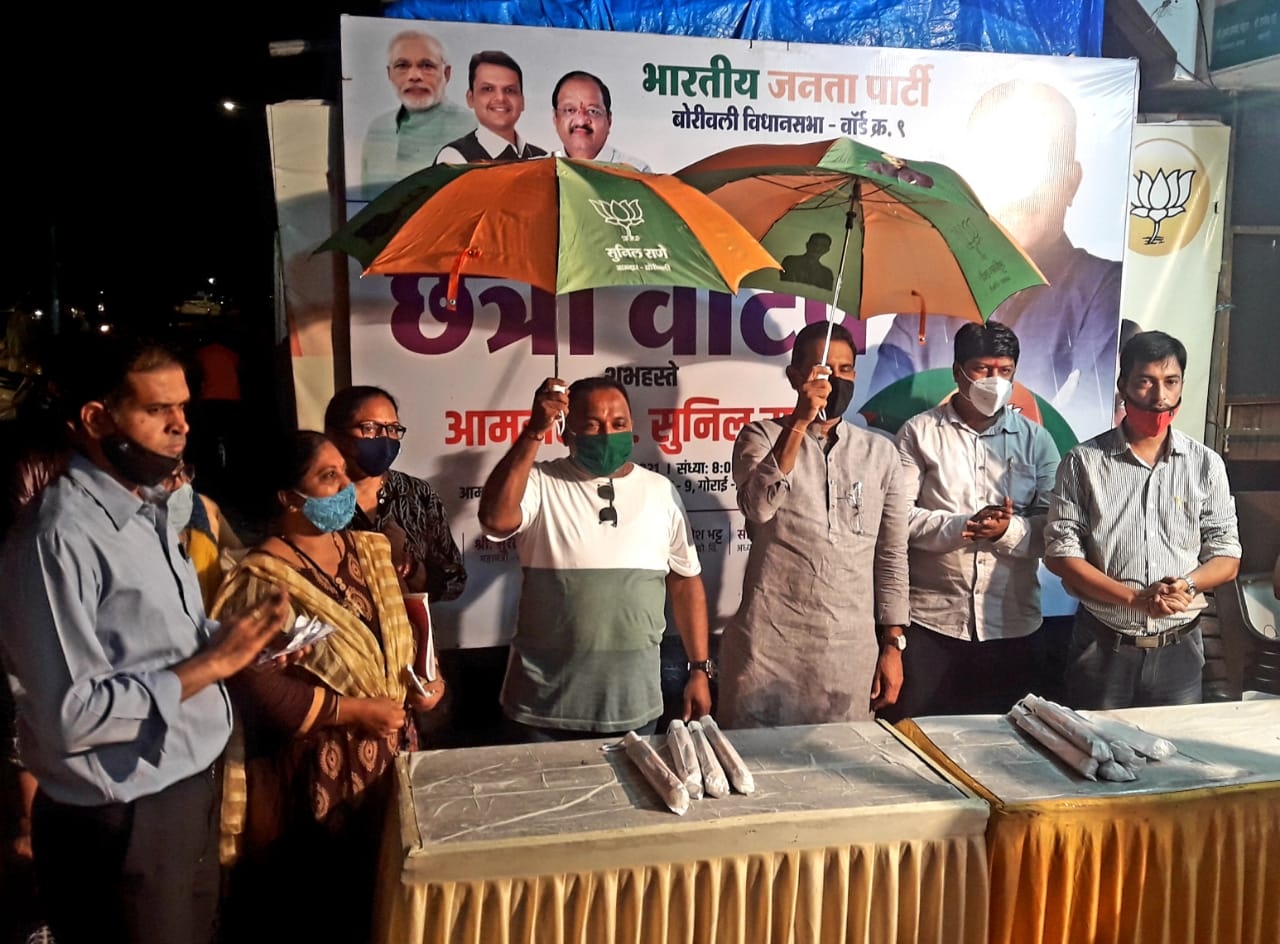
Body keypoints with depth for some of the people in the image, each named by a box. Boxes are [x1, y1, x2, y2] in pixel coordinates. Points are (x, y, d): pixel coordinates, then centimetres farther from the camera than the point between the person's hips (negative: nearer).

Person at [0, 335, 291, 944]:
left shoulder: (151, 512, 9)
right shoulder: (59, 536, -21)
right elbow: (69, 714, -25)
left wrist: (238, 645, -1)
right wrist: (209, 665, -22)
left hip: (189, 791, 8)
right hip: (121, 823, -8)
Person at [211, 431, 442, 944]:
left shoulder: (368, 551, 7)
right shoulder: (266, 578, -16)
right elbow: (253, 685, -23)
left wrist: (424, 678, -2)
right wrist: (352, 710, -22)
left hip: (385, 760, 6)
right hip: (314, 777, -6)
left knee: (380, 897, 14)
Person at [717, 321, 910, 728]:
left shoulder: (880, 453, 8)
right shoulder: (762, 437, 2)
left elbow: (892, 554, 10)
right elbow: (757, 507, -19)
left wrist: (892, 643, 7)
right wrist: (798, 422, -21)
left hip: (851, 650, 2)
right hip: (769, 645, -2)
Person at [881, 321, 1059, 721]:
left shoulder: (1036, 439, 7)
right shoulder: (919, 432, 1)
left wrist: (1008, 530, -18)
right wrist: (961, 526, -20)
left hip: (1014, 625, 2)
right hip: (932, 621, -2)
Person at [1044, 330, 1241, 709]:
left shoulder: (1206, 464, 2)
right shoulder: (1084, 461, -5)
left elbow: (1227, 556, 4)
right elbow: (1060, 552, -8)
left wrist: (1187, 585, -17)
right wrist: (1134, 598, -17)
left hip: (1179, 649, 2)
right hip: (1101, 648, -2)